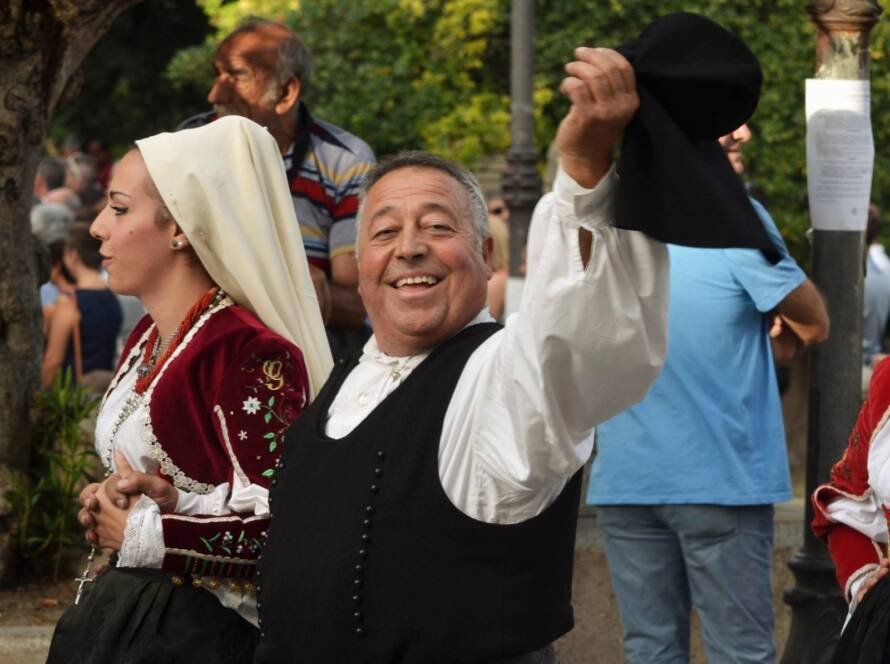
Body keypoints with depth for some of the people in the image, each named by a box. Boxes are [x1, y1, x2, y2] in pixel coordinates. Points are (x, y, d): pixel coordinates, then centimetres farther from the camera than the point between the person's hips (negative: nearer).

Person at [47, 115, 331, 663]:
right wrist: (111, 499, 0)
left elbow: (280, 528, -25)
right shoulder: (148, 337, 9)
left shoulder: (249, 354, -19)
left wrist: (139, 534, -17)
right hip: (122, 613, 8)